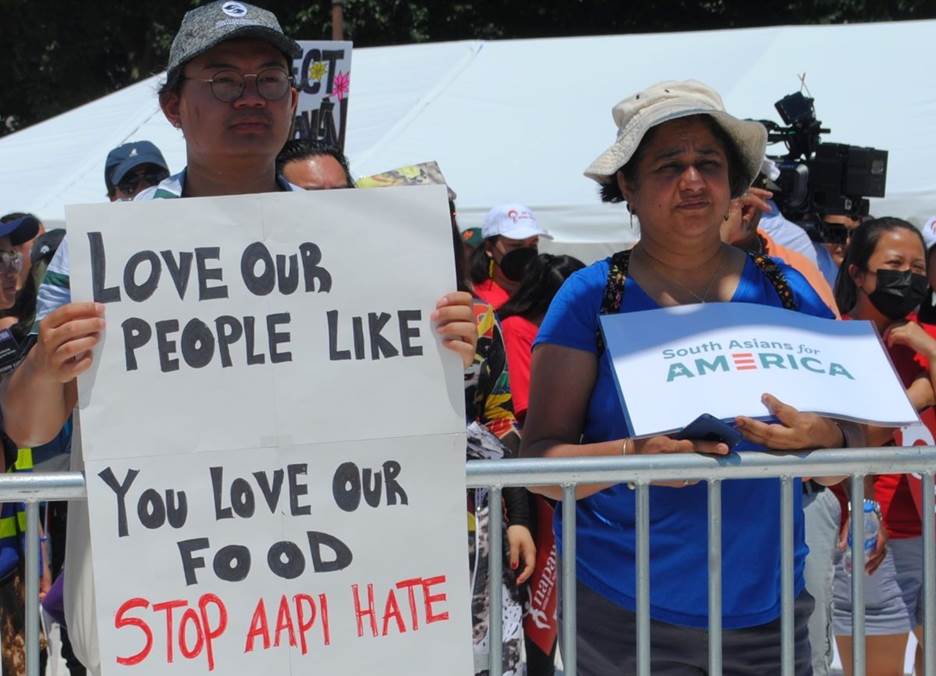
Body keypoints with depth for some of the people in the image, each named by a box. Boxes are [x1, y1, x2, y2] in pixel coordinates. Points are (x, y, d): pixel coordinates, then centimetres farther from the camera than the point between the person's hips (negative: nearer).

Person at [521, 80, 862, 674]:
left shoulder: (789, 290, 3)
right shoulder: (591, 297, -3)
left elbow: (845, 466, 6)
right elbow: (540, 460, -7)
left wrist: (823, 439, -17)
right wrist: (635, 455, -25)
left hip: (766, 610, 3)